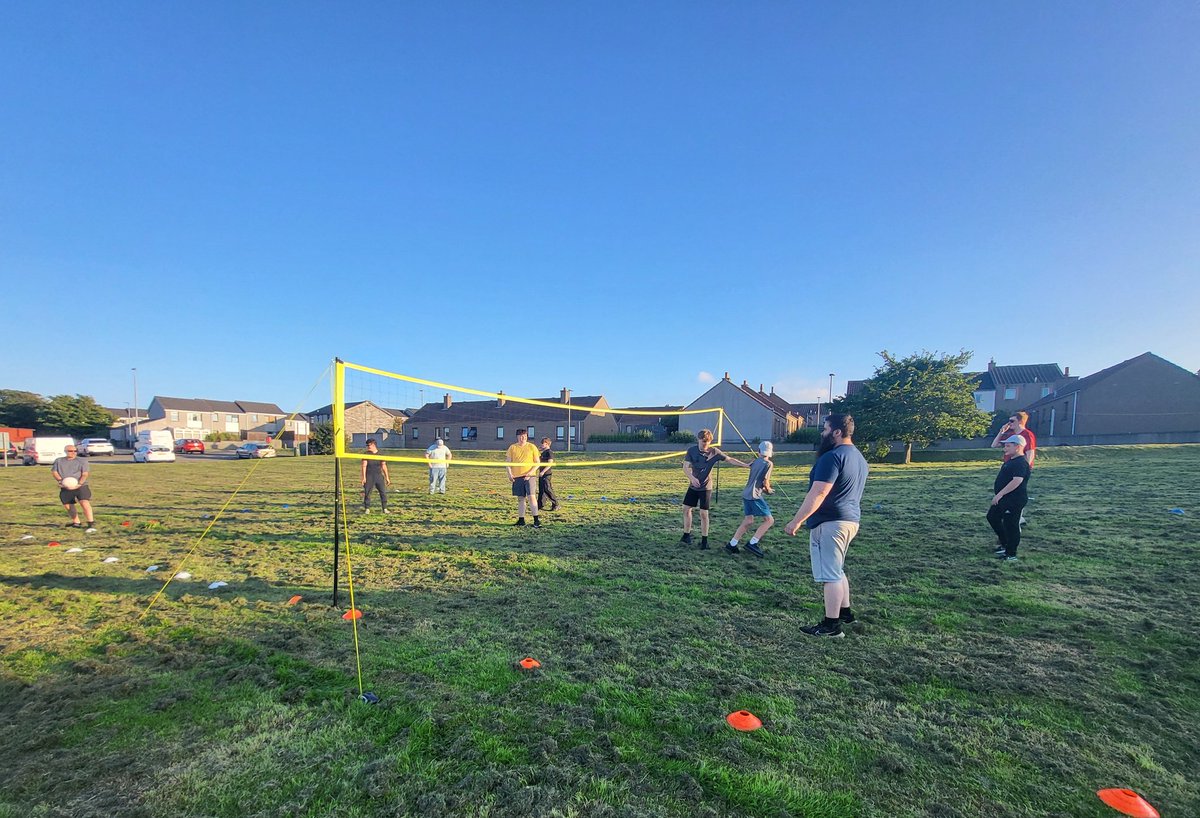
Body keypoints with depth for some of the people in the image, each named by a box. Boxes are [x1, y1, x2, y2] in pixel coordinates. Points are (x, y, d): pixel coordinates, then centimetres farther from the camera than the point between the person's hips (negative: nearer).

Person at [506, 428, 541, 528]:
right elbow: (508, 461, 8)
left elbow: (537, 462, 2)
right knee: (520, 498, 9)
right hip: (517, 476, 3)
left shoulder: (532, 447, 1)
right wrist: (510, 474, -5)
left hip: (529, 476, -3)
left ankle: (536, 520, -8)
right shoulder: (512, 448, 6)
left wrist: (530, 472, -11)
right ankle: (521, 520, 18)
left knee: (531, 497, -11)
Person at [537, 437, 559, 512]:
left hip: (547, 474, -9)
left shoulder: (549, 452, -12)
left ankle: (555, 505, -1)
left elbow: (550, 464, -20)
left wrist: (543, 471, -24)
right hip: (542, 474, 9)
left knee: (548, 490, -9)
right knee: (541, 490, 11)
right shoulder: (543, 453, 15)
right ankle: (540, 505, 17)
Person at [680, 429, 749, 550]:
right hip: (693, 486, 3)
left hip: (706, 487, -3)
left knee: (704, 513, -3)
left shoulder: (714, 452, -11)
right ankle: (686, 535, 21)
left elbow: (729, 459, -7)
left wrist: (746, 465, -14)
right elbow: (685, 467, -12)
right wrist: (692, 478, -30)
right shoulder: (691, 450, -7)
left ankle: (704, 540, 10)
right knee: (686, 509, 5)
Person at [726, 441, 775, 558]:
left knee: (748, 521, 15)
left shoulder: (755, 462, 13)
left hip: (746, 494, 8)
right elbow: (765, 482, -11)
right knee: (769, 520, 1)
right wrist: (768, 490, 9)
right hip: (755, 496, -8)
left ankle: (731, 544, 12)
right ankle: (752, 543, -5)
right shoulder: (768, 464, -7)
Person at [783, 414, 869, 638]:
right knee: (837, 570, 23)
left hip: (830, 523, -10)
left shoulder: (832, 457, -18)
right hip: (850, 520, 10)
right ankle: (845, 612, 33)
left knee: (830, 574, -2)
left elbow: (818, 494, -25)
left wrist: (796, 521, -23)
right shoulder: (859, 457, 14)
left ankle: (831, 625, 5)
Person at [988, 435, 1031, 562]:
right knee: (992, 517, 17)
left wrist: (1000, 494, -31)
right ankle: (1005, 544, 28)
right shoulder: (1011, 461, 14)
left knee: (1011, 525, -3)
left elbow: (1017, 480, -30)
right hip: (1004, 499, 11)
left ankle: (1011, 555, 7)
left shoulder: (1021, 463, -19)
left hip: (1014, 500, -11)